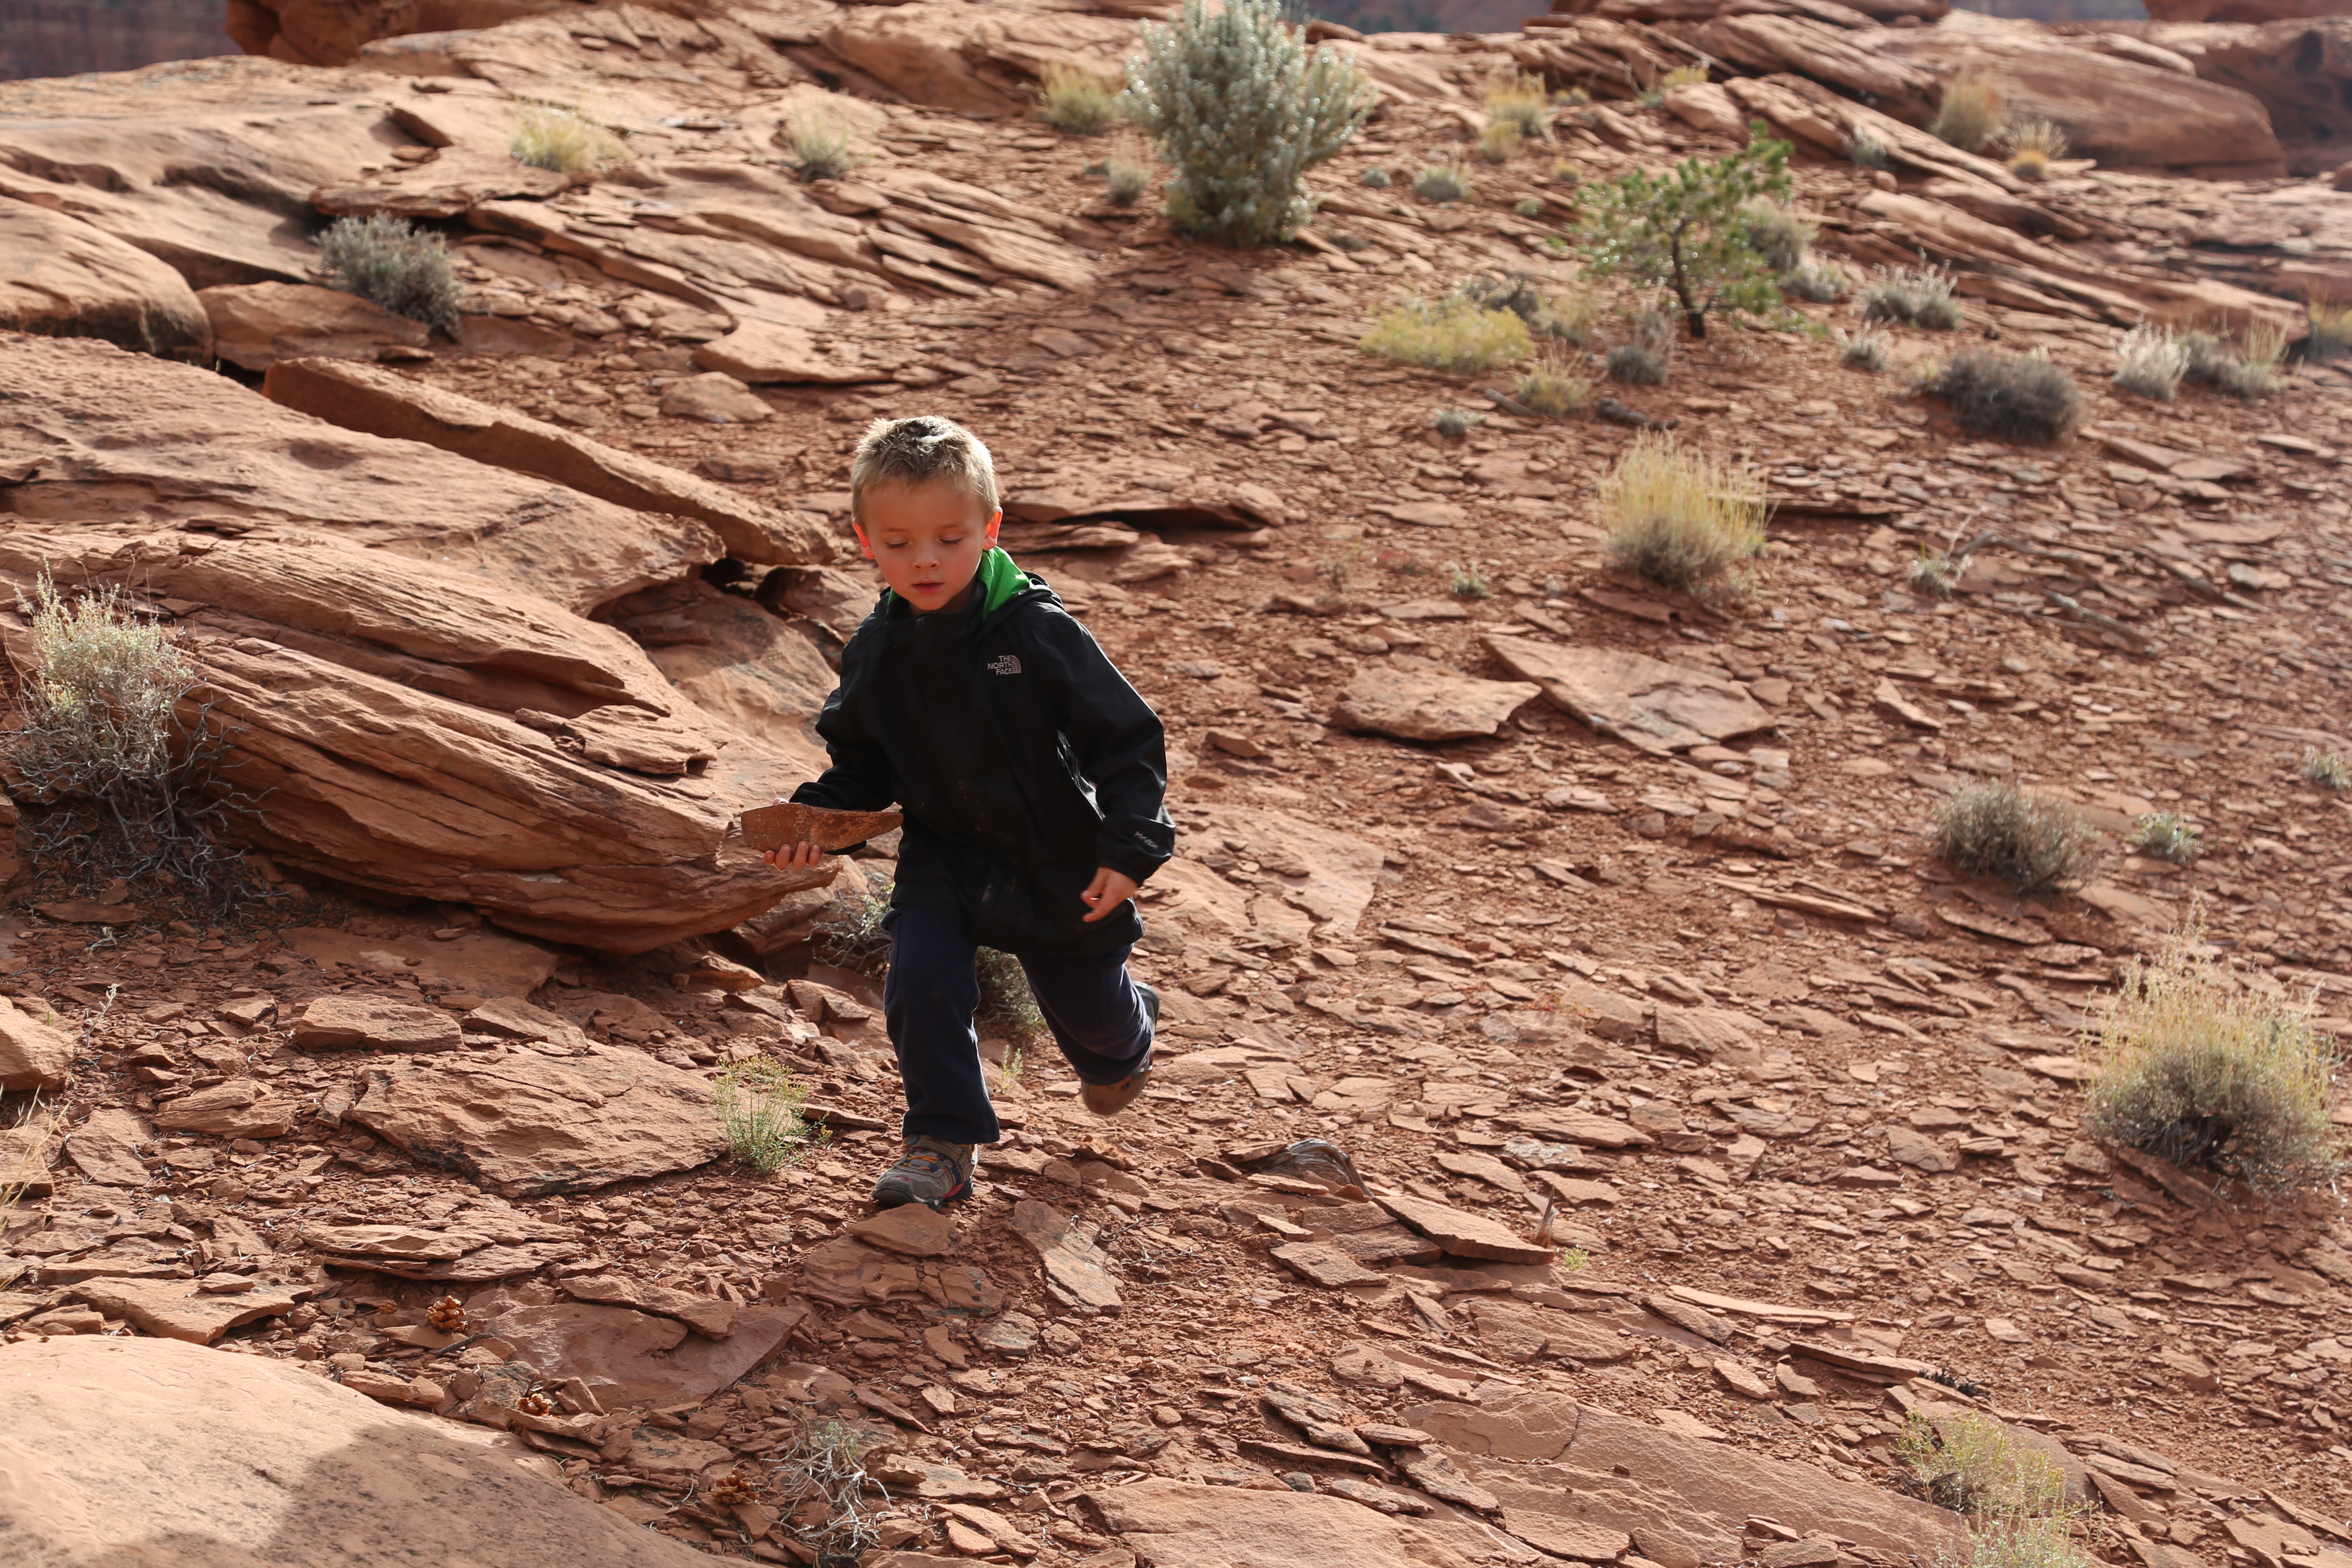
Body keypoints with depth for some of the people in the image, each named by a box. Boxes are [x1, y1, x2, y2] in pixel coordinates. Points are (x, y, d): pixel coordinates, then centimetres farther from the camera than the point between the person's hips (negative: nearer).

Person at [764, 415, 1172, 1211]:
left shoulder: (1039, 635, -22)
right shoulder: (876, 652, -8)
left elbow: (1129, 740, -17)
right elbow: (861, 763, 6)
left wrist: (1129, 849, -25)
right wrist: (816, 814, -14)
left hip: (1057, 866, -2)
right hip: (941, 859, 3)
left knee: (1084, 1004, 15)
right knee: (919, 987, -16)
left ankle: (1122, 1046, 54)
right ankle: (943, 1142, 5)